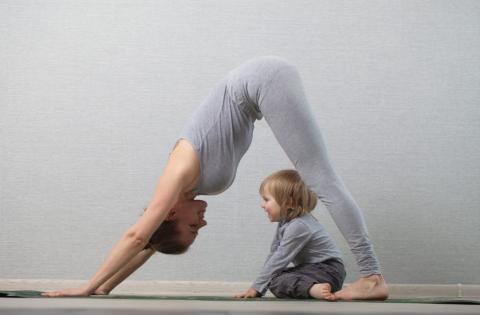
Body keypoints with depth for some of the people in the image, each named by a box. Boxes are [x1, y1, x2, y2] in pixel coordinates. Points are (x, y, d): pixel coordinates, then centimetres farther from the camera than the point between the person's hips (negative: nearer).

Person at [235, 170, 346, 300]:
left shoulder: (298, 227, -21)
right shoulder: (285, 222, 9)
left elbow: (279, 260, -20)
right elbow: (273, 254, 12)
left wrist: (257, 287, -15)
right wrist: (258, 285, 7)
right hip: (310, 268, 10)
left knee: (276, 281, -25)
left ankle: (312, 288, -43)